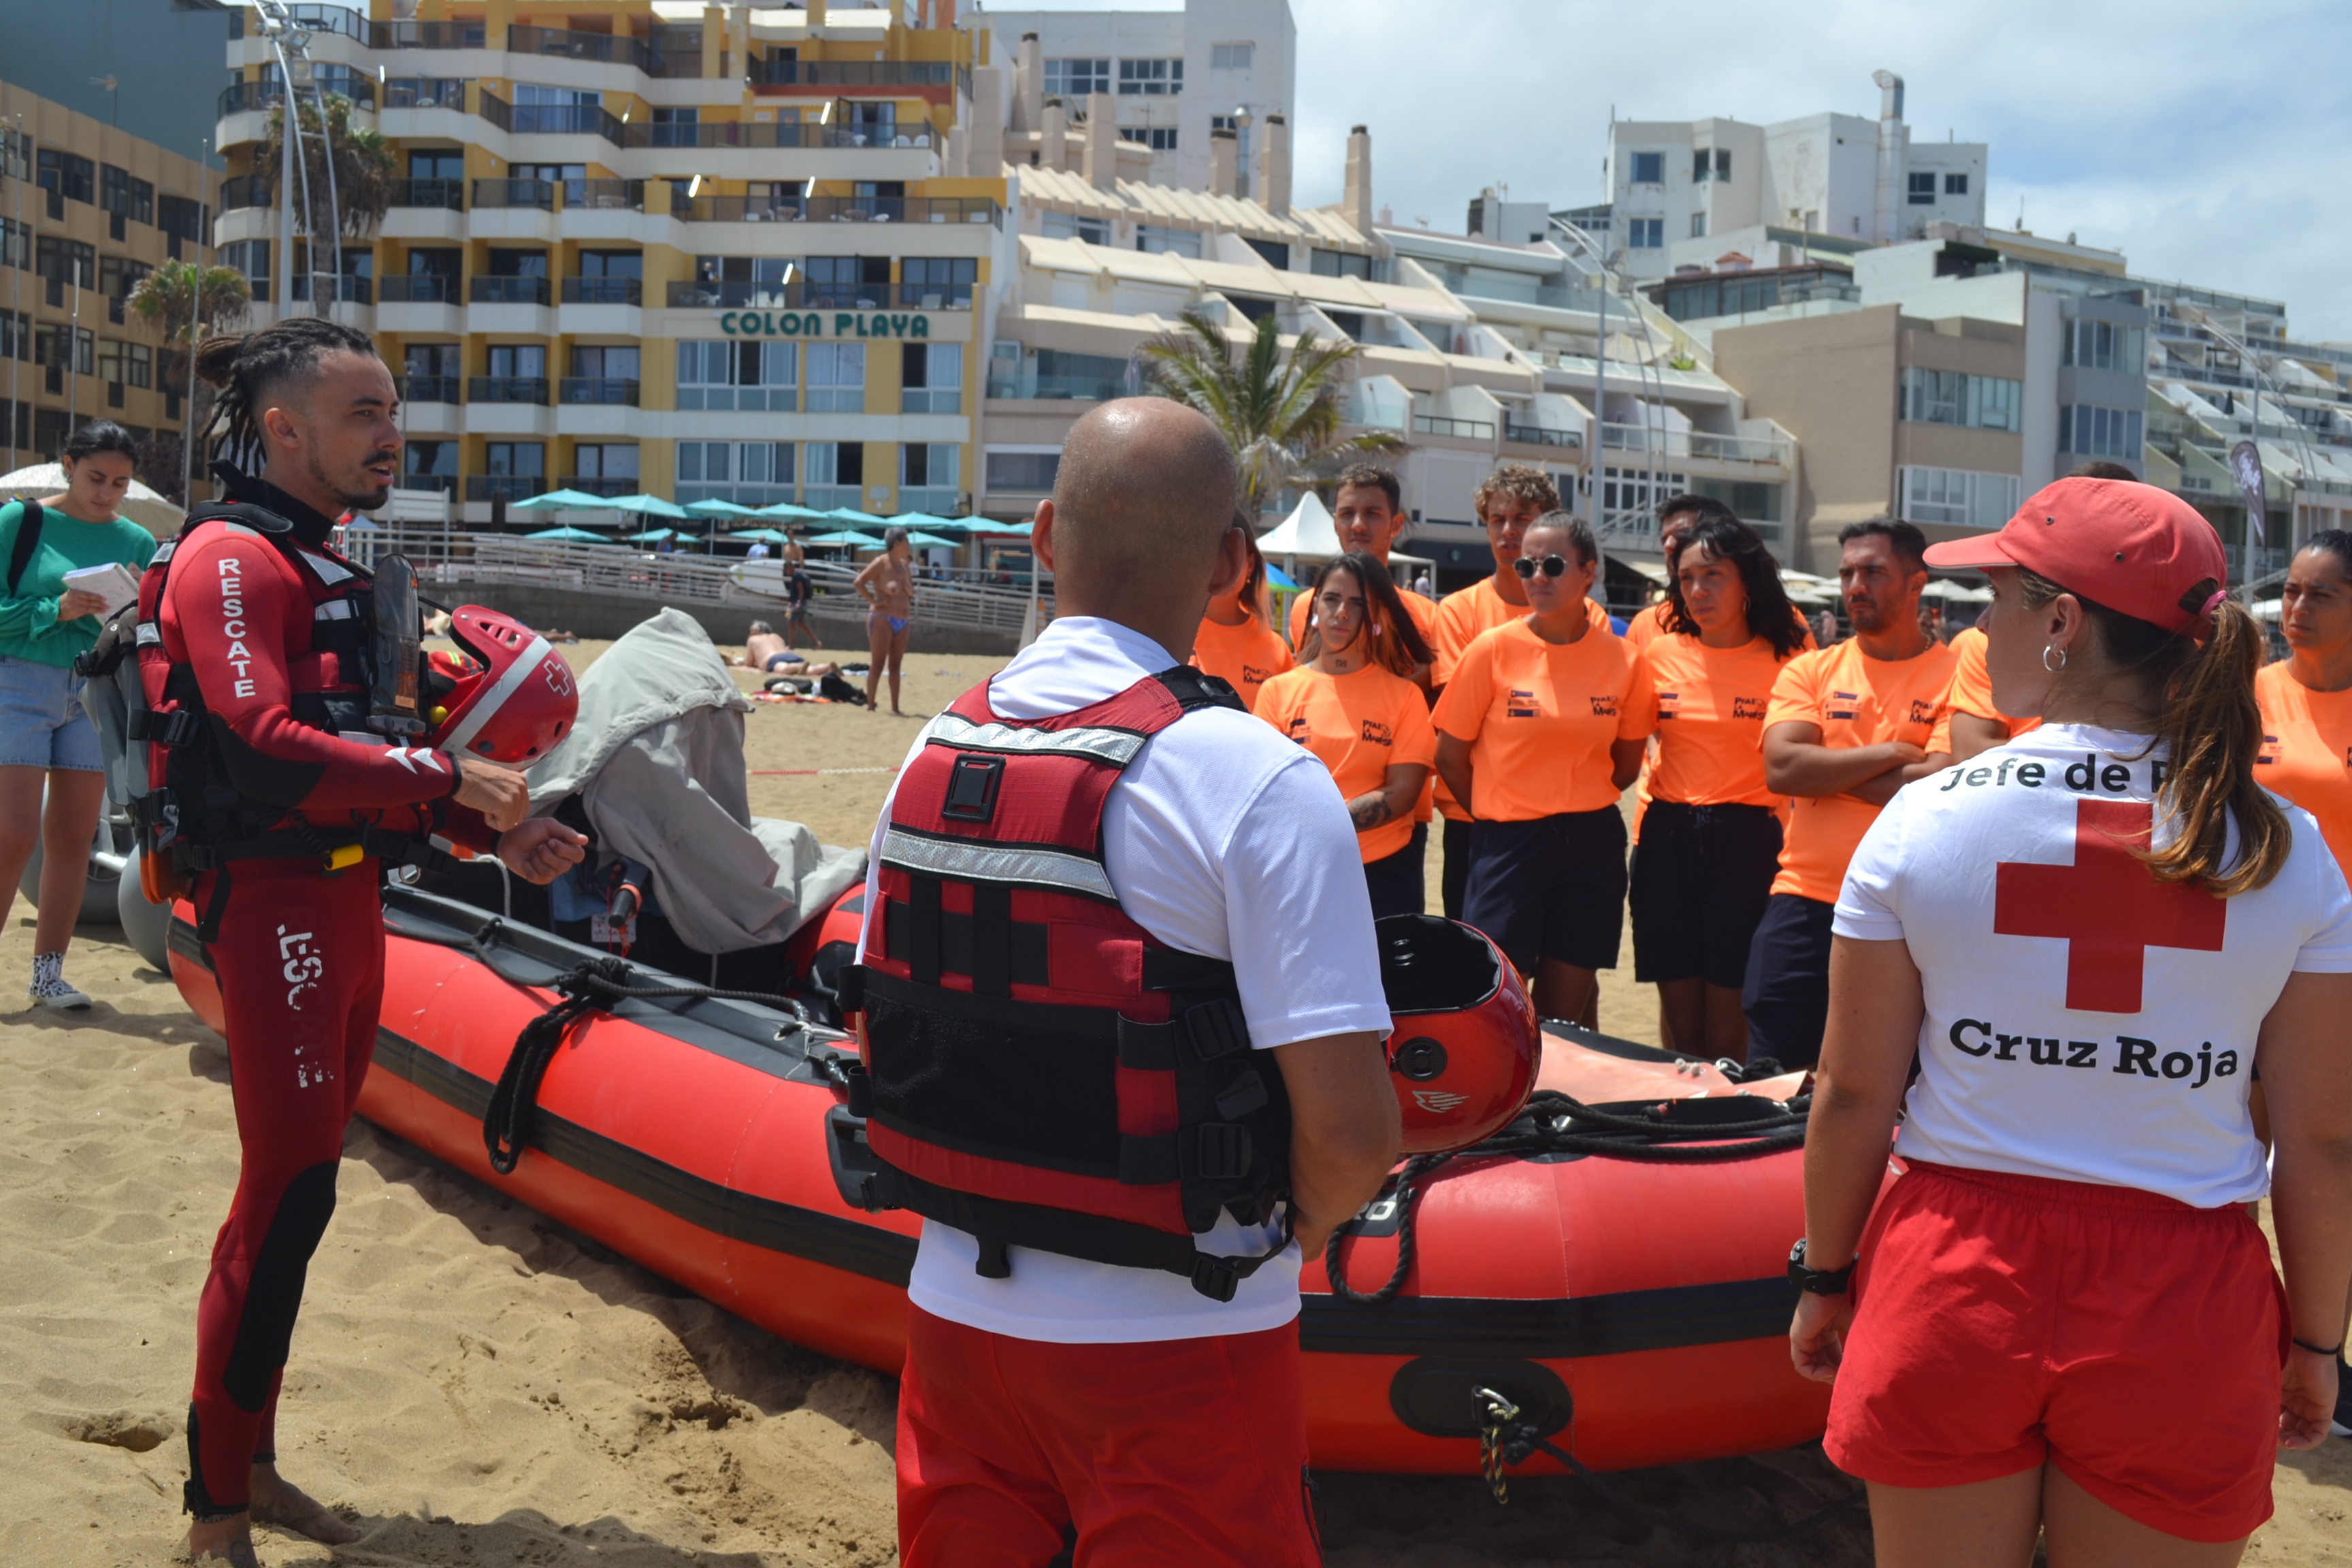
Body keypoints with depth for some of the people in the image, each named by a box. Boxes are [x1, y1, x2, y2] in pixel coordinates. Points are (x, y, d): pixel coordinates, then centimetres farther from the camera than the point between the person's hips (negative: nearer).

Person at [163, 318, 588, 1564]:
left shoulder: (322, 567, 19)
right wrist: (445, 781, -21)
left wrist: (496, 831, 9)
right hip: (274, 904, -9)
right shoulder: (233, 556, -11)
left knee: (296, 1189, 14)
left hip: (343, 901, 10)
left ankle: (246, 1464, 26)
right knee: (290, 1191, -7)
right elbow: (263, 748, -23)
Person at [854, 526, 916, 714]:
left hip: (903, 621, 7)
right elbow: (858, 582, -15)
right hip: (883, 619, -7)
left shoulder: (904, 565, 13)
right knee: (877, 665, -6)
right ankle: (870, 706, -3)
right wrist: (872, 601, -14)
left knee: (895, 666, 8)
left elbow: (911, 592, 22)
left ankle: (895, 708, 11)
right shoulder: (881, 563, -8)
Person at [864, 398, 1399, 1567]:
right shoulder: (1257, 778, -18)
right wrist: (1286, 1234, -1)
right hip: (1173, 1350, -5)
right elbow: (1350, 1133, -21)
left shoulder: (934, 753, 1)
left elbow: (888, 1045, 9)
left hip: (954, 1307, 6)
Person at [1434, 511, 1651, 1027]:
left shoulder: (1623, 660, 0)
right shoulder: (1493, 649, -6)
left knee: (1568, 1012, 10)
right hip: (1507, 843, -2)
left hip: (1592, 844, 2)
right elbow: (1451, 756, 0)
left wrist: (1577, 806, 10)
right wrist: (1499, 816, 7)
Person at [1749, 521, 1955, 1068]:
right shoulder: (1809, 670, 8)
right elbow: (1781, 767, -7)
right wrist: (1892, 755, -9)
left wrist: (1827, 771, -9)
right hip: (1804, 905, 2)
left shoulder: (1955, 675, 0)